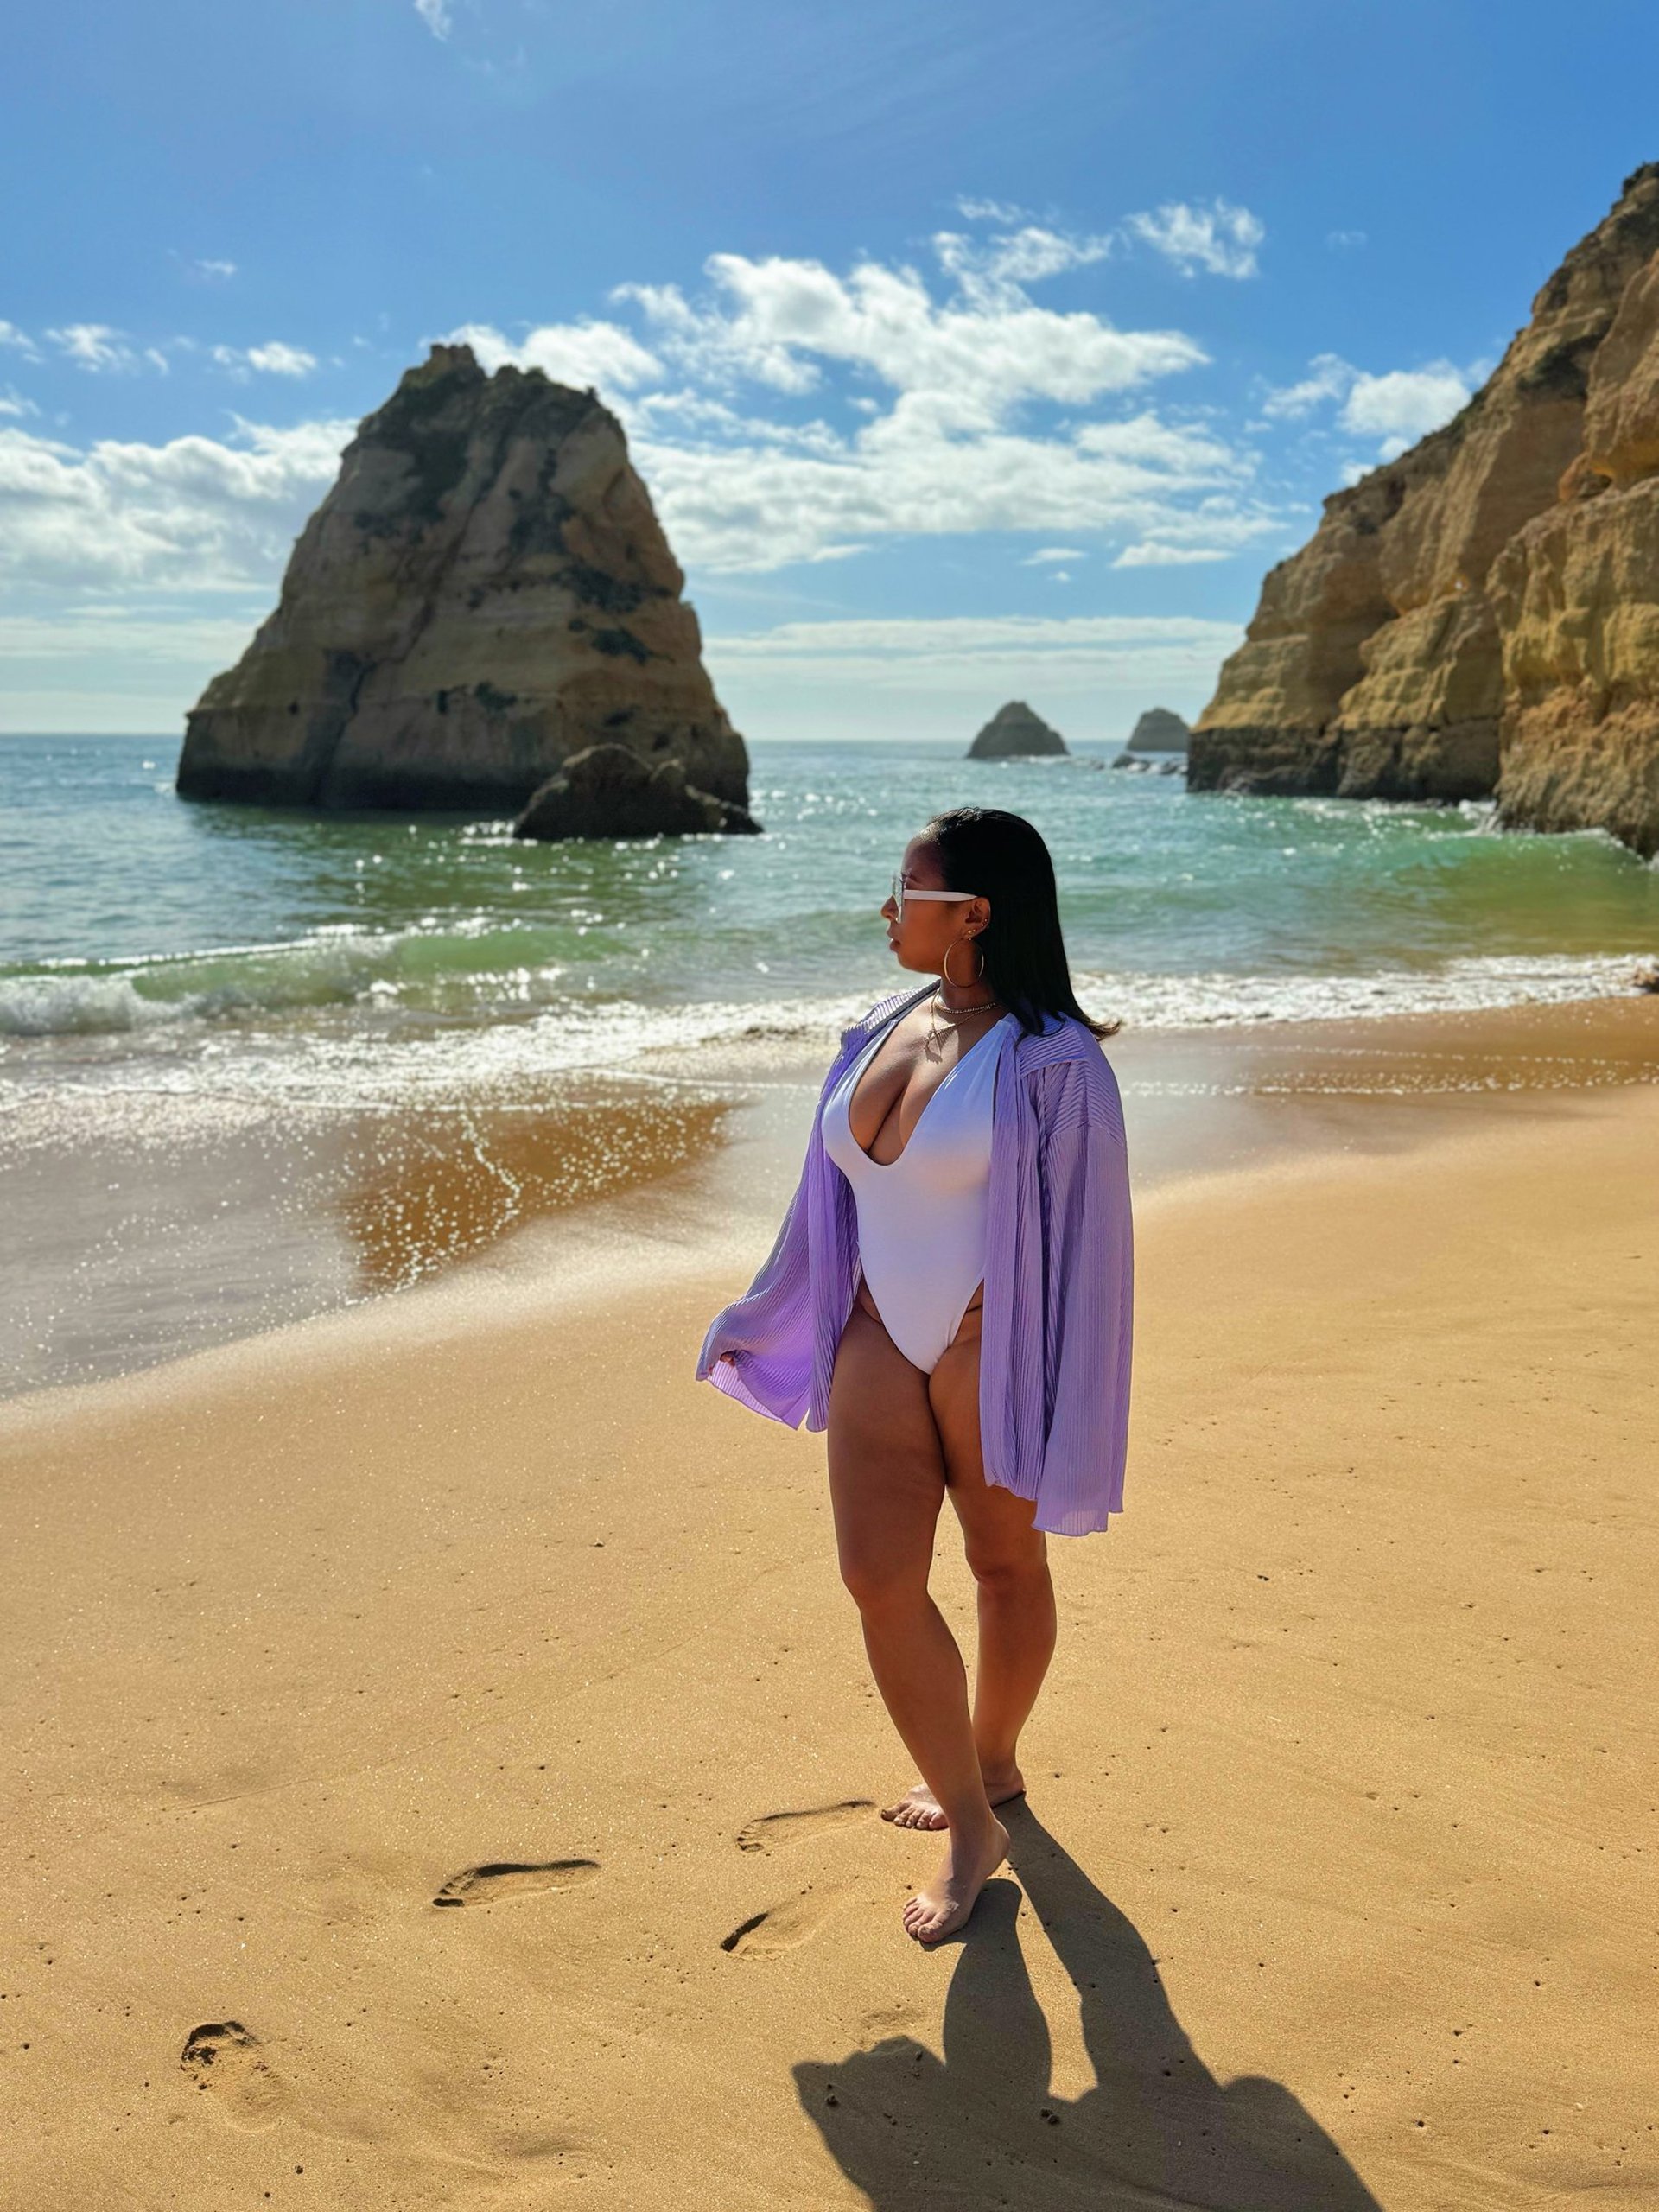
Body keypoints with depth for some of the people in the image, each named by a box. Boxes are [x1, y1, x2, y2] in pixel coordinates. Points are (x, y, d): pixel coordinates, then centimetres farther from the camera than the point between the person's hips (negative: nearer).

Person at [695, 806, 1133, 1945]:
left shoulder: (1049, 1060, -15)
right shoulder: (886, 1030, 6)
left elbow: (1085, 1240, -12)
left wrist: (1065, 1413, -12)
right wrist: (767, 1323, 20)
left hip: (992, 1351, -6)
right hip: (881, 1341, 6)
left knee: (1006, 1564, 13)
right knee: (878, 1577, 1)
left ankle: (993, 1766, 38)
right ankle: (971, 1821, 17)